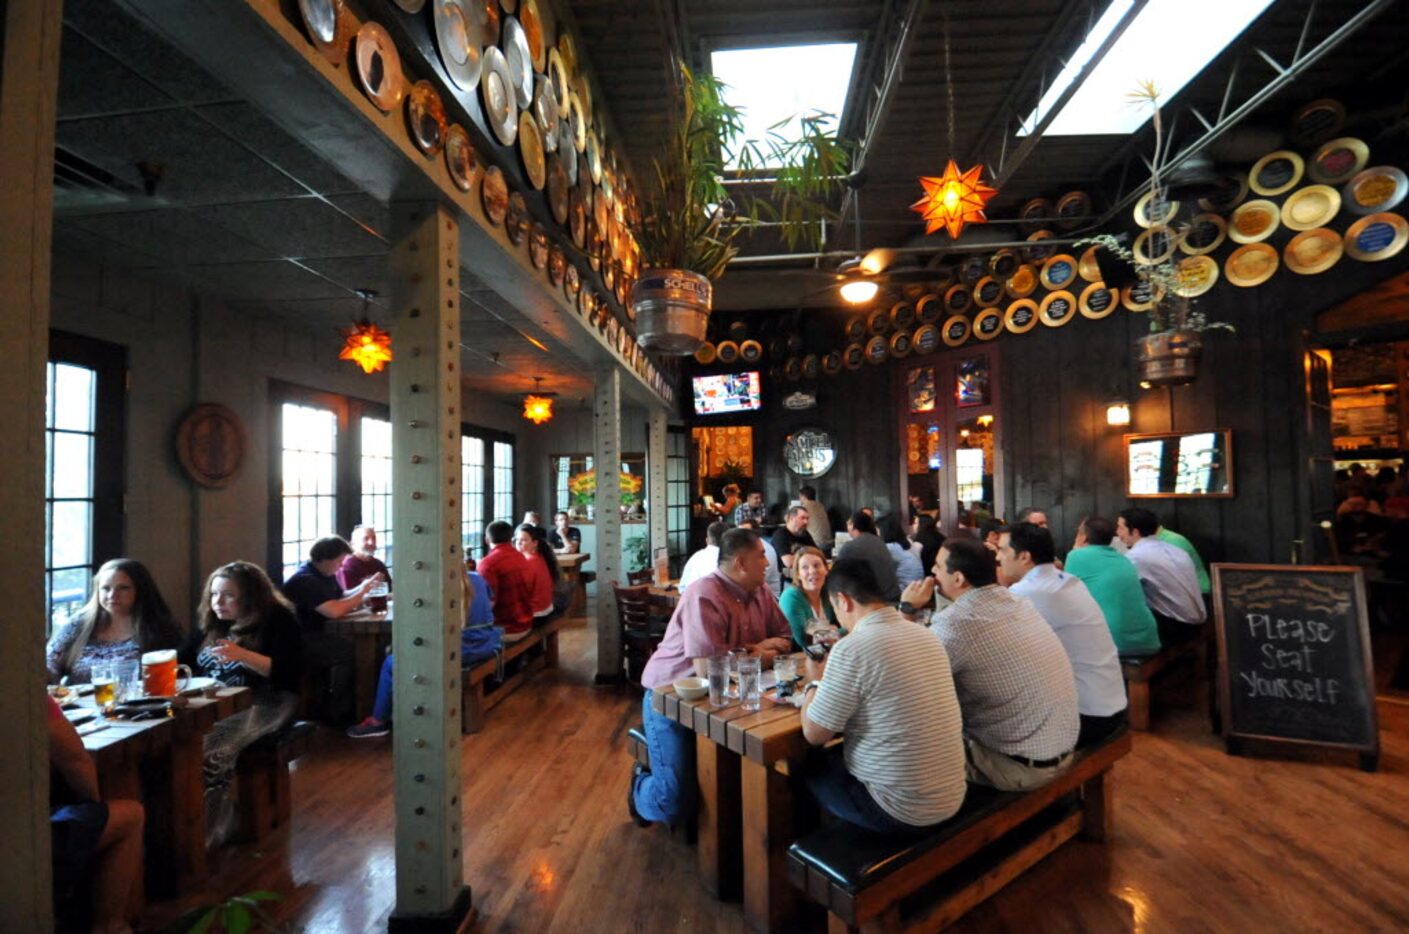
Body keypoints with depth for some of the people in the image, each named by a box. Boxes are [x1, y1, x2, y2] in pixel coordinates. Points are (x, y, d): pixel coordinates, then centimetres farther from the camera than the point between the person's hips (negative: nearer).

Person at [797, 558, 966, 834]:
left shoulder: (851, 649, -23)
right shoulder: (926, 635, 0)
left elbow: (814, 734, -13)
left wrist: (815, 682, 2)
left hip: (901, 810, -7)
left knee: (809, 767, 18)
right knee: (835, 756, 26)